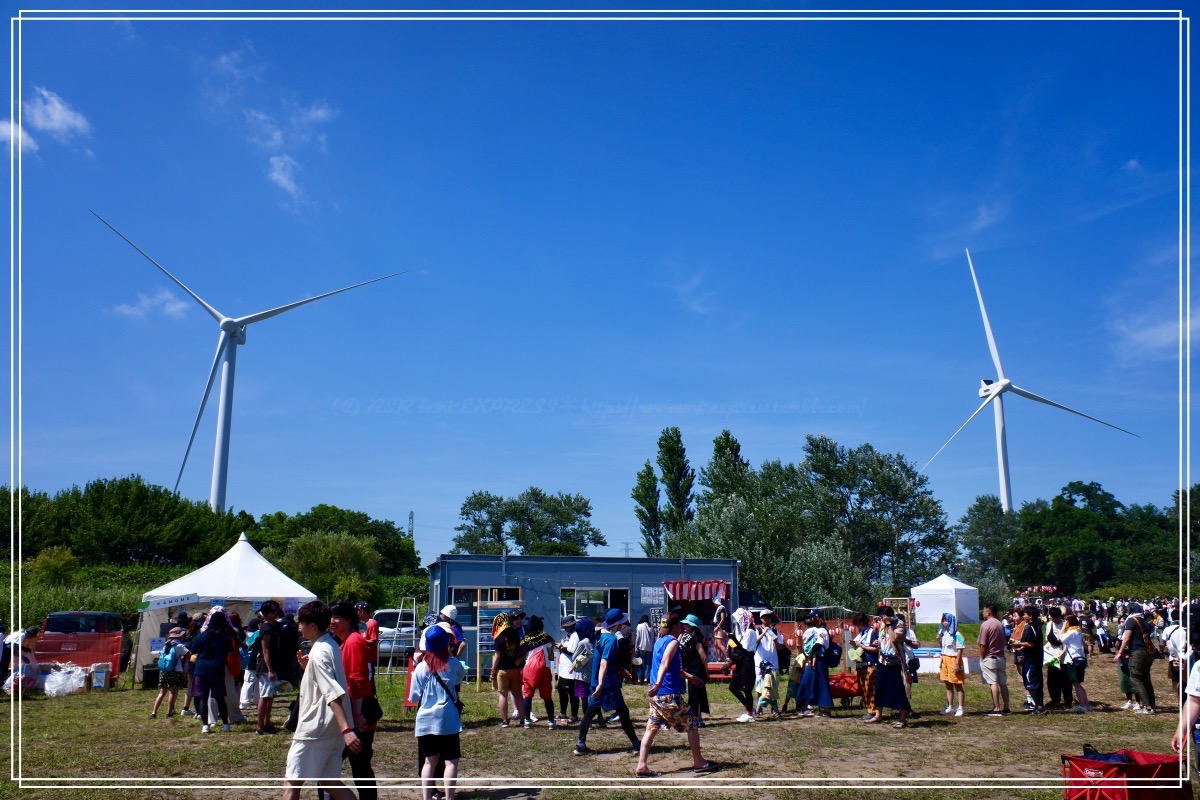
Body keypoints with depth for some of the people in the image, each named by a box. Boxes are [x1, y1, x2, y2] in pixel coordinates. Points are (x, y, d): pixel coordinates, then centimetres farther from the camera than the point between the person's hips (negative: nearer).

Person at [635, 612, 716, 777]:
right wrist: (658, 684, -39)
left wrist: (689, 676, 40)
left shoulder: (659, 641, 17)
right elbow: (664, 663, -27)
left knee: (652, 728, 6)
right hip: (670, 695, -8)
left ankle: (641, 766, -2)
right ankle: (698, 762, 15)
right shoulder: (673, 641, -10)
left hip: (657, 695, 8)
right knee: (692, 725, 7)